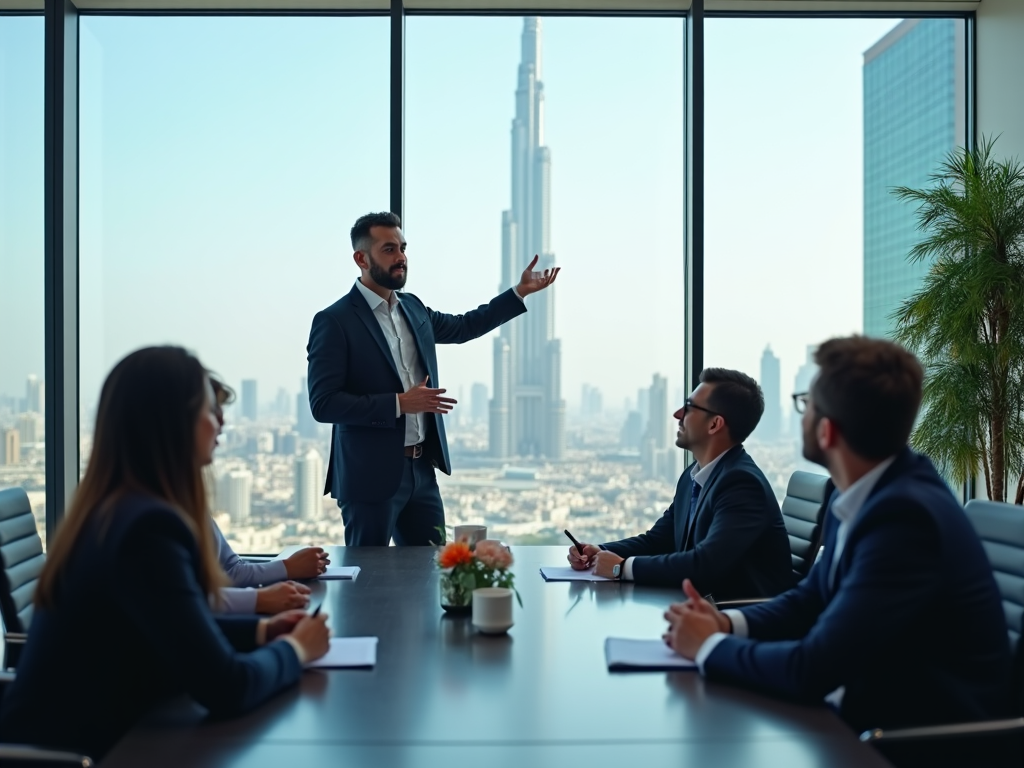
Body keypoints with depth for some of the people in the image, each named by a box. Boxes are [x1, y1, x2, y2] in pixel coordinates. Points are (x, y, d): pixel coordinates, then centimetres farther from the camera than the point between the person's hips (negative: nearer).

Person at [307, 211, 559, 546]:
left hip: (421, 469, 7)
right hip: (371, 477, -7)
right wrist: (398, 403, -22)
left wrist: (520, 292, 22)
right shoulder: (334, 321, -12)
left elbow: (463, 326, 28)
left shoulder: (412, 308, 11)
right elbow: (323, 403, -17)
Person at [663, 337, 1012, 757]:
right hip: (868, 710, 7)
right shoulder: (865, 492, 0)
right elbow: (812, 598, 13)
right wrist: (728, 623, -4)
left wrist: (711, 645, -11)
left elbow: (813, 669, -25)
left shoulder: (905, 516, -26)